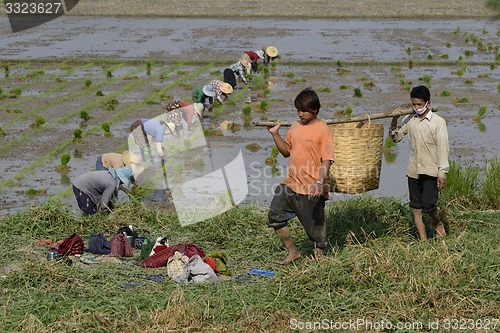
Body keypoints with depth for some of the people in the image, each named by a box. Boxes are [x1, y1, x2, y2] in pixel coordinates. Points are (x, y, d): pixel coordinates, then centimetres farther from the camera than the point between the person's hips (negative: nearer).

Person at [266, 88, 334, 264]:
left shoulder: (323, 130, -9)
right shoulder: (295, 127, 11)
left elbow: (326, 160, -15)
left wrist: (320, 181, -29)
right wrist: (275, 134, 8)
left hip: (311, 189, -7)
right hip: (290, 184, 7)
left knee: (315, 226, 2)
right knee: (275, 217, 5)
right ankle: (292, 252, 18)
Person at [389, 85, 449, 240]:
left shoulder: (438, 122, -6)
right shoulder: (410, 120, 6)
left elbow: (443, 149, -9)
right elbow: (395, 137, 15)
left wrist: (442, 173, -14)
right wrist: (394, 121, -3)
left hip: (431, 171, -5)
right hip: (413, 171, 5)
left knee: (428, 205, -11)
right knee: (416, 207, 5)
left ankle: (438, 223, 21)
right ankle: (424, 240, 13)